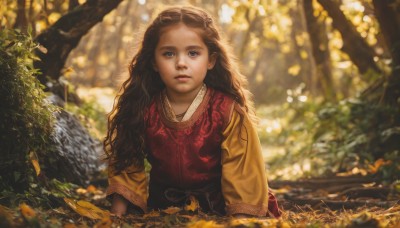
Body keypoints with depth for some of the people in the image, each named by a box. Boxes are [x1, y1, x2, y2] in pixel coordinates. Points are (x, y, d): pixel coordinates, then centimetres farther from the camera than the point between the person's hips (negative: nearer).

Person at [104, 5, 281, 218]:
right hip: (162, 202, 2)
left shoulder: (229, 110, -19)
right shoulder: (141, 108, -13)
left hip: (216, 203, -2)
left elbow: (243, 175, -16)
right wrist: (118, 215, -10)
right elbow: (126, 161, -4)